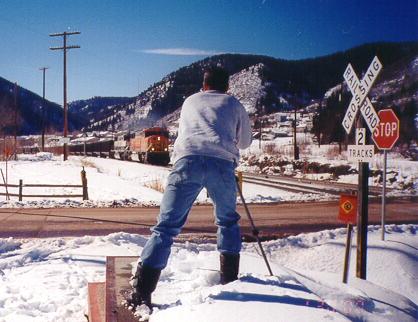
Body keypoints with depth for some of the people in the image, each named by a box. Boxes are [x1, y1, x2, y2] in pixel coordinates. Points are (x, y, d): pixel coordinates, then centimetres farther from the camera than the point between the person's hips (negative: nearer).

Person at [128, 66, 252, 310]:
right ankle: (230, 281, 24)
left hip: (187, 160, 0)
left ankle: (141, 295, -10)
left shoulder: (190, 101, 31)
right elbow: (245, 142, 34)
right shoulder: (233, 103, 26)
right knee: (228, 222, 24)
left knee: (166, 228, -1)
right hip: (222, 163, 0)